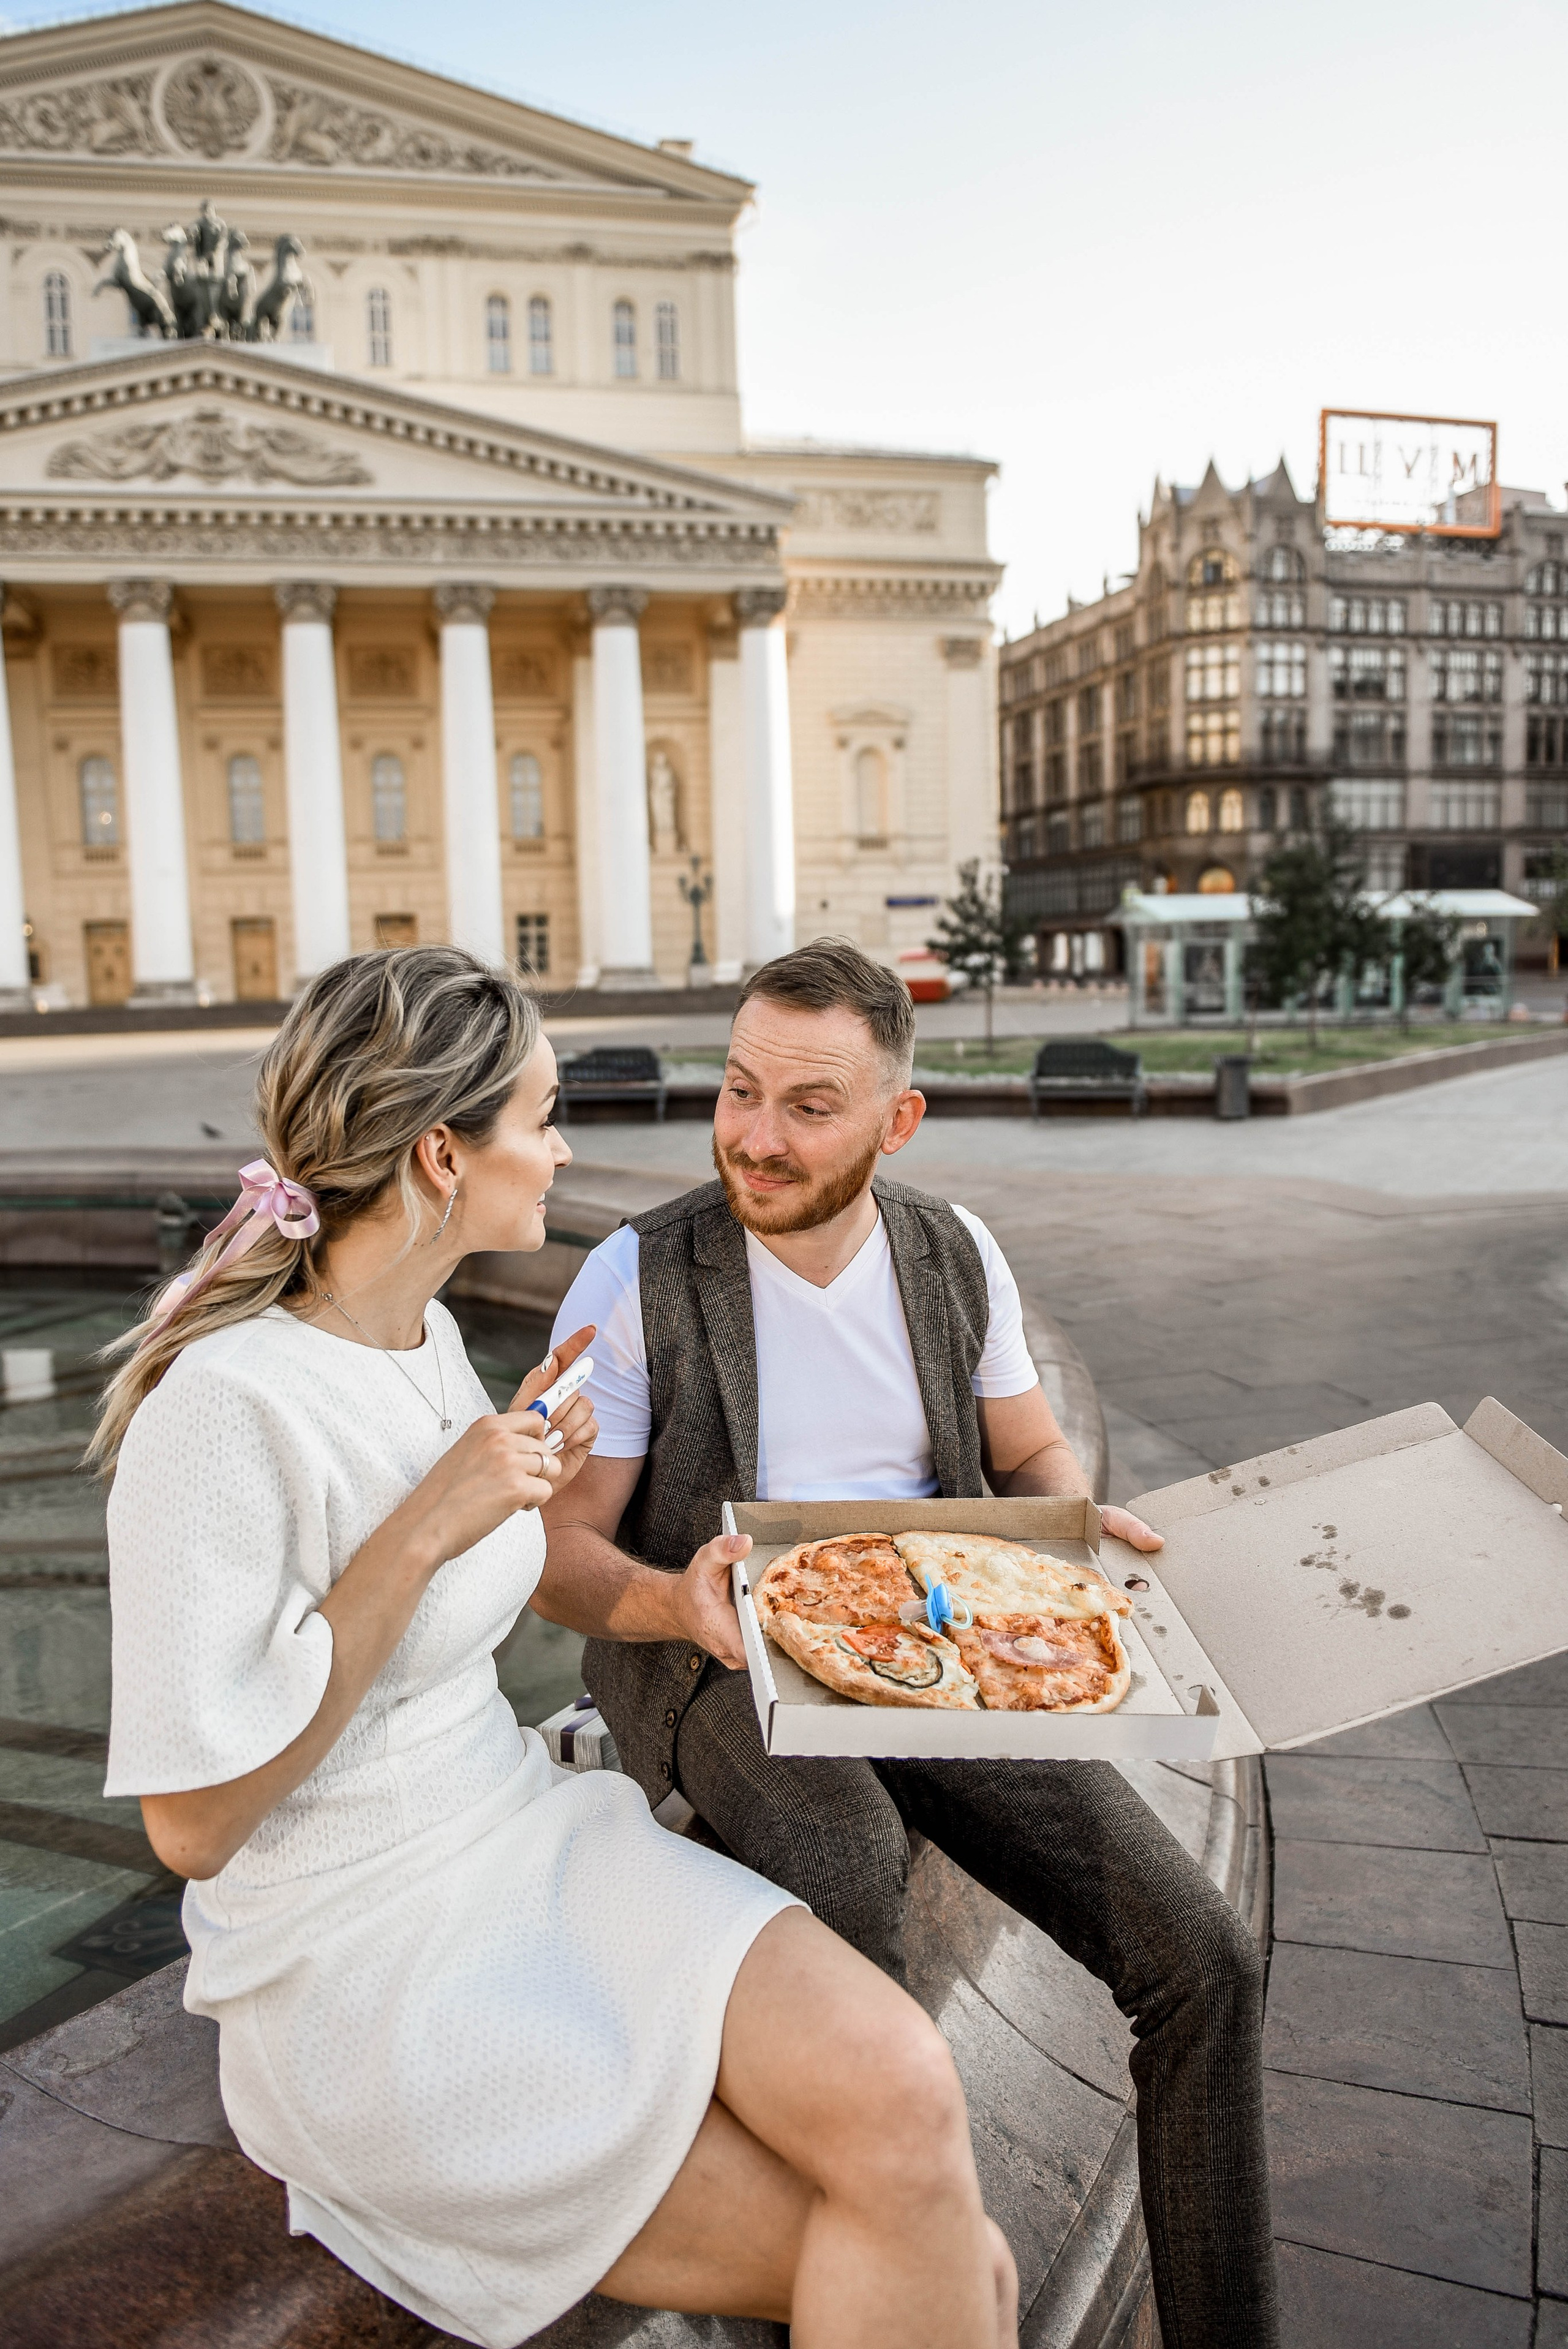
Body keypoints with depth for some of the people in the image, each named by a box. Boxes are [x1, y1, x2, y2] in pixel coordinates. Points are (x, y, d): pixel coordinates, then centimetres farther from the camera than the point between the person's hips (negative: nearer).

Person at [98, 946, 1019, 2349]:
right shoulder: (225, 1406, -20)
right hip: (360, 1961, -7)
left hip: (536, 1839, 7)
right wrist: (425, 1529, -23)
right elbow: (194, 1823, -19)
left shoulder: (427, 1336, 6)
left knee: (904, 2090, -15)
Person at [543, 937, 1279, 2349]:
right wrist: (683, 1602, -29)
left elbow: (1034, 1455, 15)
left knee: (1203, 1960, -12)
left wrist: (1088, 1528, -9)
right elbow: (558, 1553, -7)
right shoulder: (638, 1275, -9)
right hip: (722, 1672, -3)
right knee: (852, 1866, -37)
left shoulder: (956, 1256, 2)